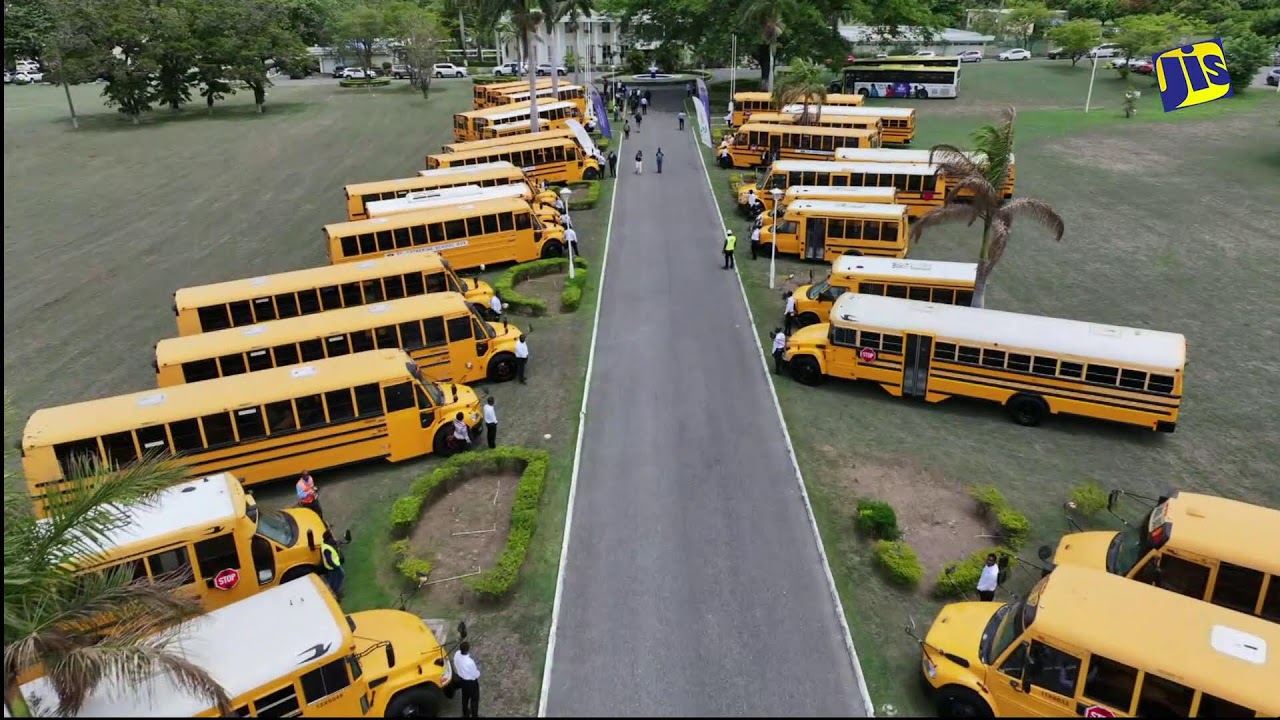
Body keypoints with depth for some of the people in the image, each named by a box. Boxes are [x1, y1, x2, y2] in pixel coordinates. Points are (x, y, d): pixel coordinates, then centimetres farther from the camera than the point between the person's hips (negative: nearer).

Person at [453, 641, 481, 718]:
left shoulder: (457, 654, -22)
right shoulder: (469, 662, -42)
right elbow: (475, 675, -25)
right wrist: (478, 671, -3)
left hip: (461, 679, 7)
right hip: (471, 682, -7)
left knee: (465, 697, 31)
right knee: (474, 699, 20)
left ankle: (465, 714, 53)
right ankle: (474, 715, 39)